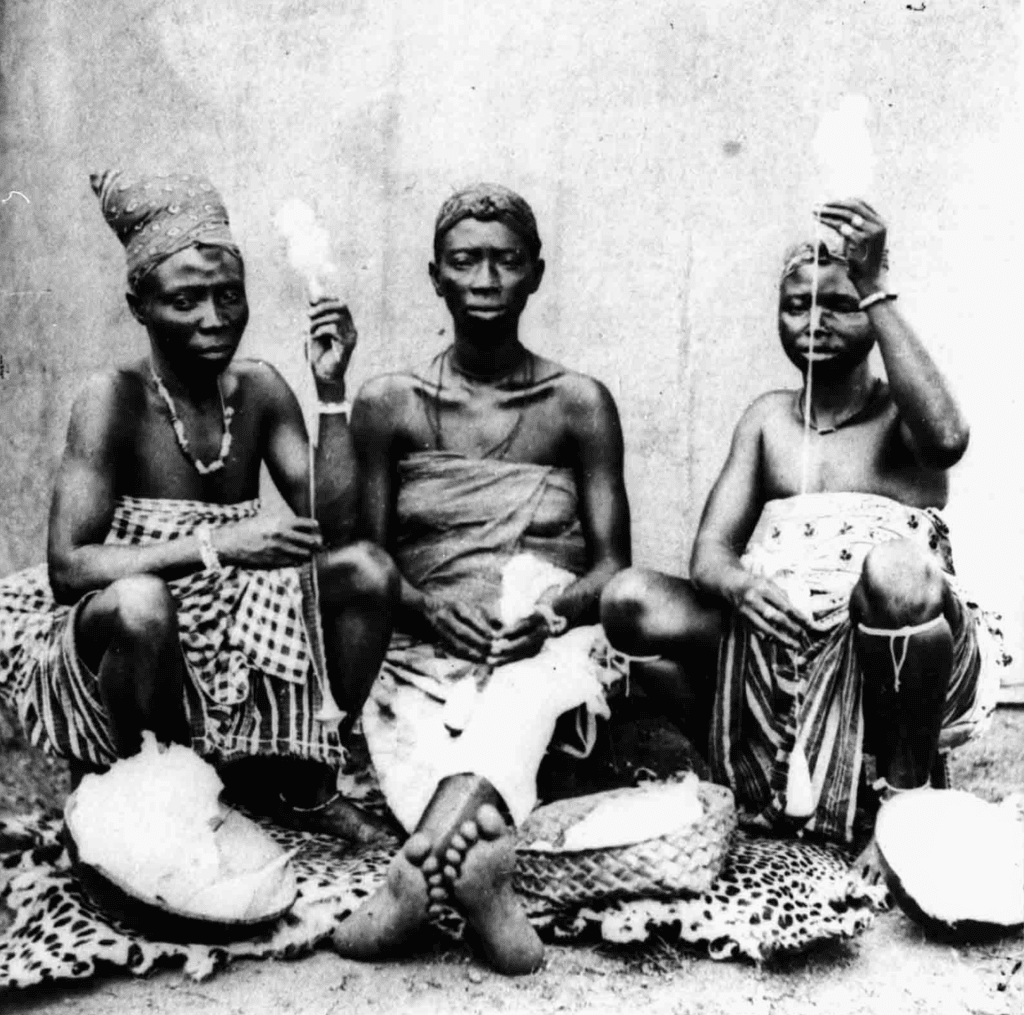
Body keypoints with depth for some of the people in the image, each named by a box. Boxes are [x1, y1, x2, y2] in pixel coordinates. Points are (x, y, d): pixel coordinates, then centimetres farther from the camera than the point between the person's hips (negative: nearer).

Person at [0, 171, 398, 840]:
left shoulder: (259, 388, -2)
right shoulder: (114, 399, -15)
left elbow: (334, 526, -8)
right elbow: (67, 568, -23)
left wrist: (331, 391, -16)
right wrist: (217, 543, -32)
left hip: (236, 641, 5)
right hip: (128, 640, -5)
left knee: (368, 570, -15)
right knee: (141, 603, -37)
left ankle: (308, 778, 5)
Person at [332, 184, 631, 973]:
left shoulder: (580, 405, 7)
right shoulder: (390, 405, 9)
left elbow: (612, 564, 2)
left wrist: (555, 608, -21)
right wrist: (423, 605, -19)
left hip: (550, 646, -1)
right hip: (425, 649, 1)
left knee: (538, 679, -37)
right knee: (395, 710, -34)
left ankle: (423, 866, -54)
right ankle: (478, 857, -54)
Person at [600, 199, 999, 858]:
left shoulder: (901, 413, 4)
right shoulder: (767, 417, 15)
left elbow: (947, 439, -24)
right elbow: (708, 554, 4)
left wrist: (876, 291, -21)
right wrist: (739, 584, -22)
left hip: (894, 652, -2)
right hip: (777, 643, 2)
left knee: (894, 569, -37)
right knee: (628, 598, -19)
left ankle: (906, 796, -14)